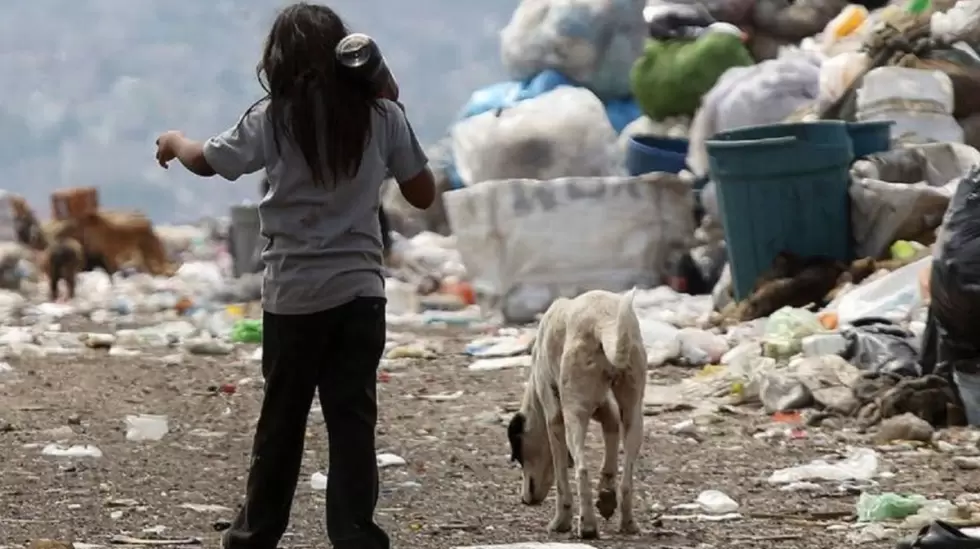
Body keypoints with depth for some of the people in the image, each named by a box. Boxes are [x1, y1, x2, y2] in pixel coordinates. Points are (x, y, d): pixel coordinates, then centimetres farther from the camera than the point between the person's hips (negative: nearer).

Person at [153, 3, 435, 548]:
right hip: (360, 291, 1)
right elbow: (424, 194, 6)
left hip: (295, 294, -1)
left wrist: (173, 141, 30)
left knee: (282, 419, 12)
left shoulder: (275, 118, -5)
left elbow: (205, 161, 8)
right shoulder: (382, 115, -1)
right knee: (353, 420, 0)